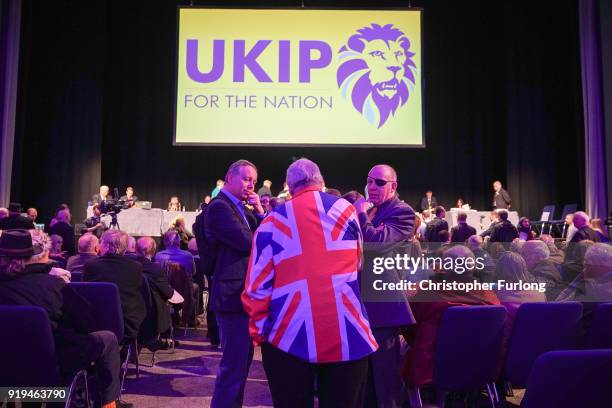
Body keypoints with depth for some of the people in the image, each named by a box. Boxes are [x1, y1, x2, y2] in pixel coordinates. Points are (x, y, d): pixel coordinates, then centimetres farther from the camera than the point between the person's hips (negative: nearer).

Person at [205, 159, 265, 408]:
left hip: (245, 293, 10)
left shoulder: (243, 209, 18)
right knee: (234, 364, -5)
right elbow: (247, 242, -22)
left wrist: (260, 213, -2)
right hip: (233, 294, -10)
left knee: (241, 360, 19)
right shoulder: (219, 207, -12)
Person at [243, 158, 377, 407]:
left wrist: (258, 332, 10)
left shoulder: (273, 221, 1)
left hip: (289, 336, 0)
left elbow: (258, 286, -1)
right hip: (346, 335, 1)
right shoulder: (345, 209, 5)